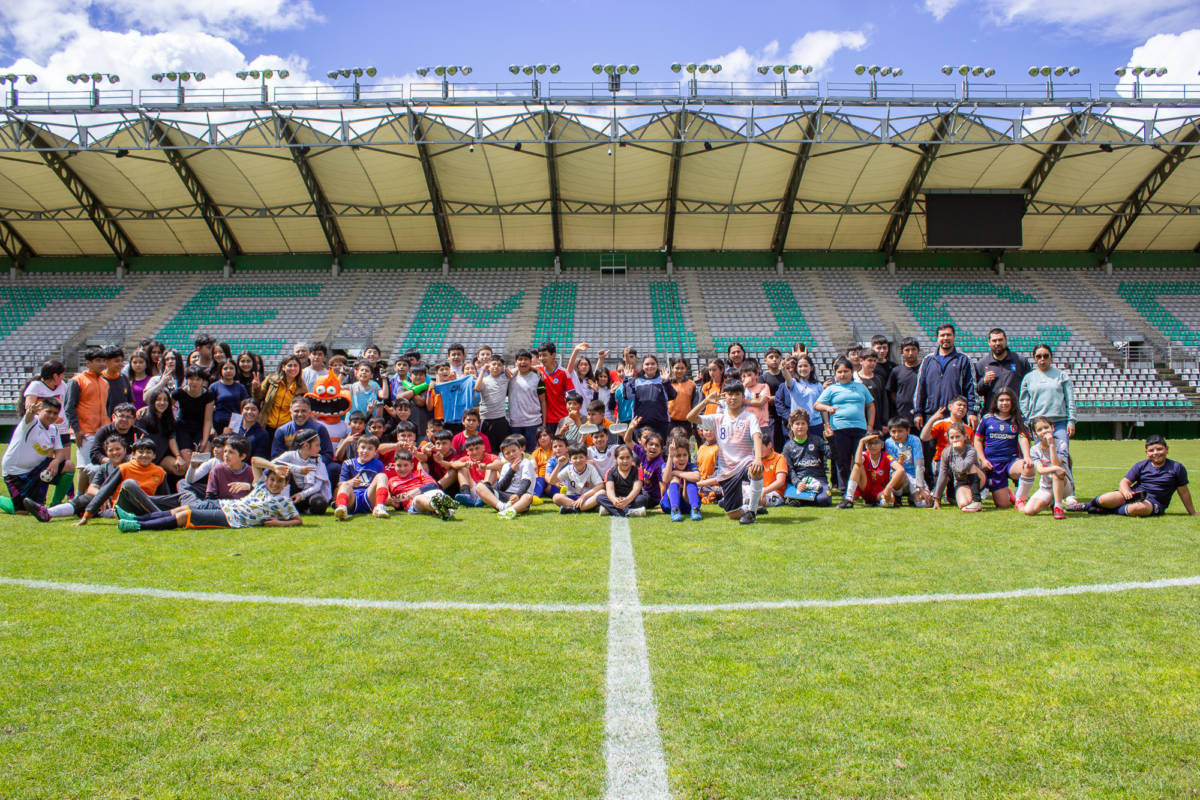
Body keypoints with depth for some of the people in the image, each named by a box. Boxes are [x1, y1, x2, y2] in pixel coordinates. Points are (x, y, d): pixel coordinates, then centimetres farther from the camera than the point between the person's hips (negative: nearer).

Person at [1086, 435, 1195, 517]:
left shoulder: (1176, 468, 5)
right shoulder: (1141, 465, 10)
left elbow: (1184, 492, 11)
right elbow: (1125, 481, 5)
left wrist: (1193, 513, 15)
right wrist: (1126, 492, -19)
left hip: (1154, 501, -2)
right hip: (1133, 494, 3)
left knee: (1140, 508, -43)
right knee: (1104, 500, -26)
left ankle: (1108, 511, -26)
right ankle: (1088, 505, 6)